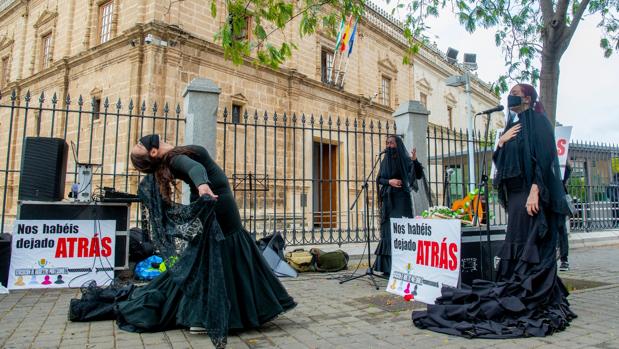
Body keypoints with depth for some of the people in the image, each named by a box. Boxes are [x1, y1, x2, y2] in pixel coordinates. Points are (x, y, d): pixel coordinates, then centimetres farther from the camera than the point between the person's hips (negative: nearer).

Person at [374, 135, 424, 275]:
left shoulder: (405, 160, -1)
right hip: (388, 200, 5)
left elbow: (419, 175, -11)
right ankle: (388, 266, 12)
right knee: (388, 229, 5)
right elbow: (379, 179, 6)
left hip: (401, 199, -5)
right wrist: (389, 181, -13)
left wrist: (415, 161, -27)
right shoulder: (385, 161, 12)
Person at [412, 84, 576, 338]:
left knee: (532, 244, -7)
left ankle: (536, 300, -2)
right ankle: (518, 294, 14)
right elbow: (499, 160, 18)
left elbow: (543, 158, -14)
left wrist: (534, 191, -23)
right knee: (516, 243, 8)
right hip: (514, 193, 8)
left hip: (530, 193, -8)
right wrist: (501, 142, 1)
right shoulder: (512, 127, 20)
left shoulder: (537, 121, -3)